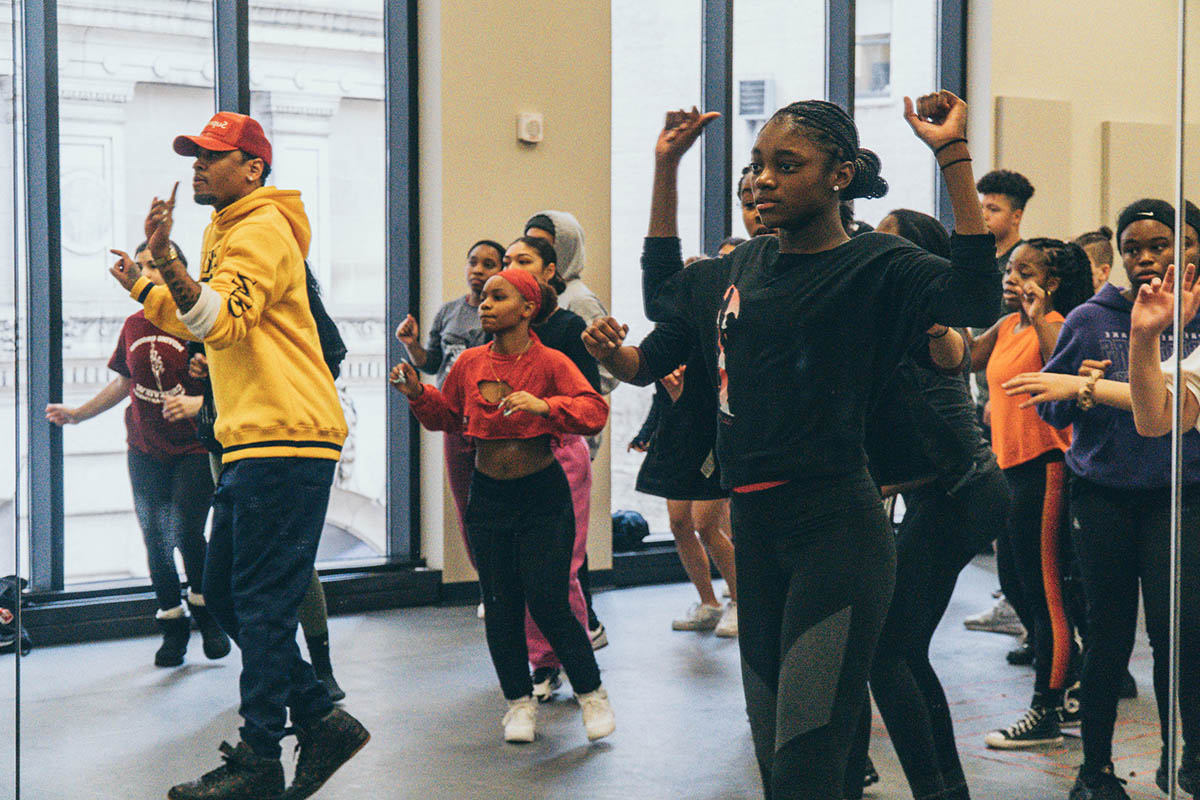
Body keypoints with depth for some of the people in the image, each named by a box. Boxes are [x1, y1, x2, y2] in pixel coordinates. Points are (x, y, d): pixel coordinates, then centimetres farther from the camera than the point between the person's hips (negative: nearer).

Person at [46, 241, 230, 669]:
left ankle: (205, 611, 7)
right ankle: (172, 626, 19)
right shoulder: (134, 326, 8)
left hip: (193, 449, -5)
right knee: (155, 538, 5)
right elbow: (123, 383, 20)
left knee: (186, 532, -17)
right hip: (145, 451, 5)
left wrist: (198, 403, -28)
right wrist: (76, 414, 17)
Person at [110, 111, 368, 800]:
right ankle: (323, 721, 16)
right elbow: (203, 327, 32)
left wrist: (166, 257, -38)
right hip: (255, 444, 11)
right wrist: (142, 287, 36)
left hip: (285, 441, -10)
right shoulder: (226, 233, 23)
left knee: (262, 603, -7)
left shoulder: (261, 231, -9)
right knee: (224, 595, 12)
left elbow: (223, 321, -26)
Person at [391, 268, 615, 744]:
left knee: (547, 603, -6)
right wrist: (417, 395, -1)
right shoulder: (470, 363, 2)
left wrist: (544, 406, -32)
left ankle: (591, 693, 14)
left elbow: (595, 409, -19)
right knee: (501, 606, 6)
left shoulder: (550, 362, -9)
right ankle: (519, 701, 22)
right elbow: (447, 416, 16)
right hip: (488, 495, 4)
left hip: (543, 495, -4)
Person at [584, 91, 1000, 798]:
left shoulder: (873, 265, -7)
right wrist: (613, 352, 2)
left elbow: (976, 301, -25)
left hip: (837, 533, -7)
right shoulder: (738, 268, 11)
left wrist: (952, 154, -25)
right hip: (754, 528, 7)